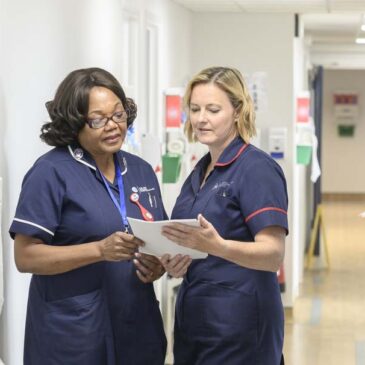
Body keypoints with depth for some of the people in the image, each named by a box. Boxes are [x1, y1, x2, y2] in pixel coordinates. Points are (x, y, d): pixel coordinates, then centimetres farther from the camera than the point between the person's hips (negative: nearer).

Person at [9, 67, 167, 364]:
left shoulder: (141, 171, 9)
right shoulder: (51, 172, -9)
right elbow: (26, 256, -14)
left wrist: (159, 264, -6)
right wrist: (100, 250, -24)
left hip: (137, 326, 5)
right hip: (72, 331, -5)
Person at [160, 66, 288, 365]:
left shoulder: (257, 169, -13)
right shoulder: (199, 172, 11)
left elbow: (273, 254, -20)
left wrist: (217, 246, -36)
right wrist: (175, 262, -2)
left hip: (240, 321, -8)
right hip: (193, 316, 8)